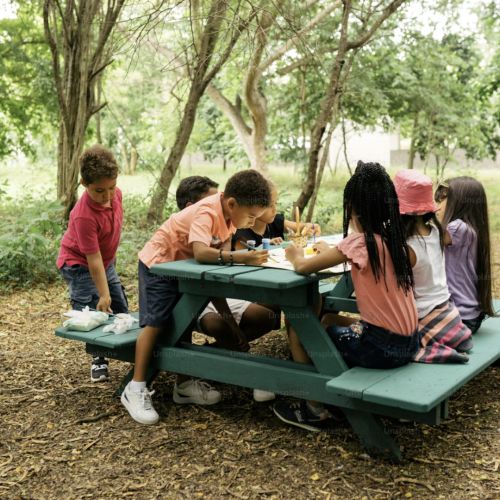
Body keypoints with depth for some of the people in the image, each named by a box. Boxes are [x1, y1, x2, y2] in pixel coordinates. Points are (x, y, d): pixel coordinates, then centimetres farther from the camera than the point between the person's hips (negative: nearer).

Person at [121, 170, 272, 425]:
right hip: (158, 263, -9)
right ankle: (135, 389, -5)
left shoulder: (229, 213, -6)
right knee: (155, 322, -12)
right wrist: (242, 258, -51)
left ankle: (184, 385, 18)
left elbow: (222, 251, -8)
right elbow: (201, 252, -48)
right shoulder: (207, 212, -32)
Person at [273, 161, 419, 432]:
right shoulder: (394, 237, 4)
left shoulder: (359, 242, -18)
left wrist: (295, 256, 7)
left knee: (298, 328, 7)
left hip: (382, 348, -8)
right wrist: (329, 251, 28)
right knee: (328, 319, 27)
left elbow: (303, 267, -14)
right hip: (408, 344, 8)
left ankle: (315, 409, 18)